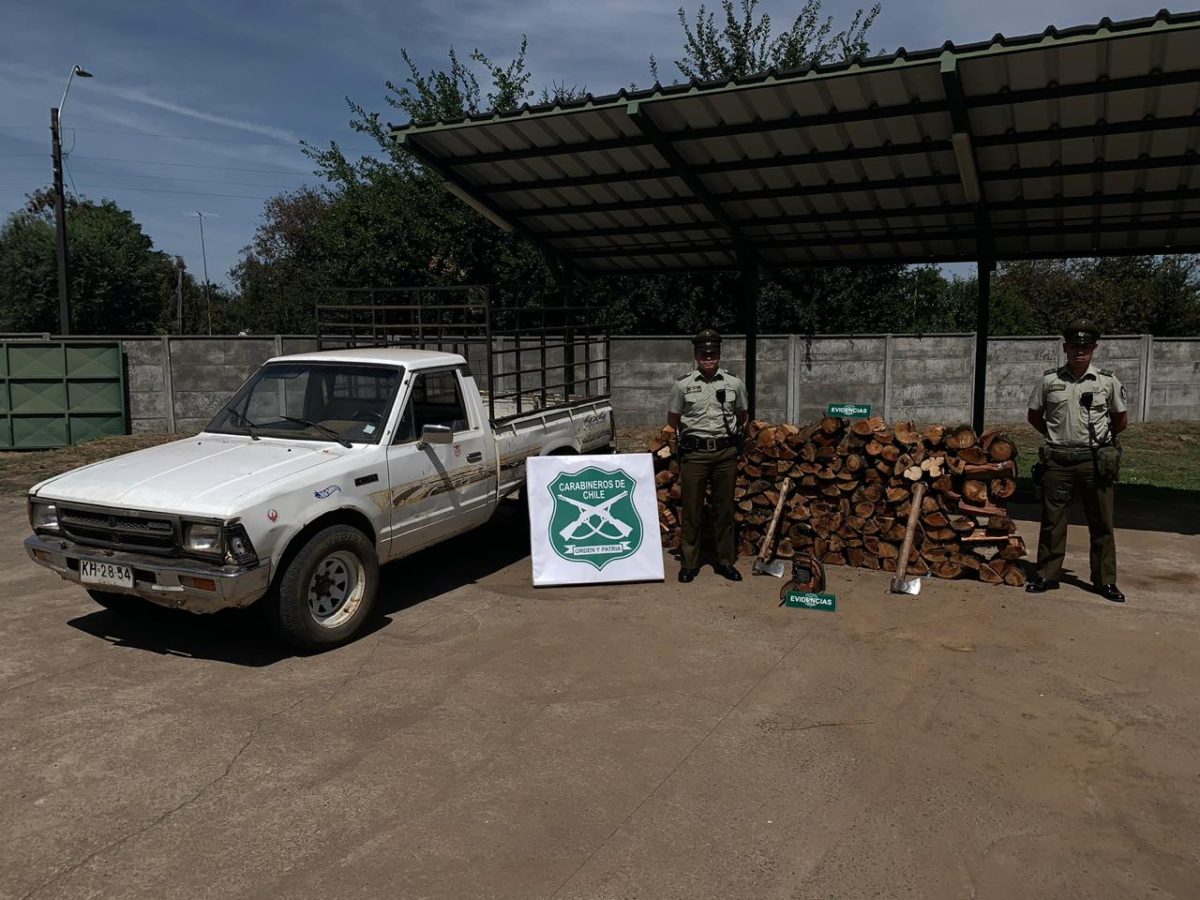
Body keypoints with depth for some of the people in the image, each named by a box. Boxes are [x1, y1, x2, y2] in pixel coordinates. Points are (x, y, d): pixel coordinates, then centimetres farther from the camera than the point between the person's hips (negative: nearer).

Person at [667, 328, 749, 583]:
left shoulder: (734, 384, 5)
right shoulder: (683, 385, 1)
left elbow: (742, 416, 20)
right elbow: (672, 420, 12)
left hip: (726, 453, 2)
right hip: (694, 454, -1)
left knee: (724, 509, 9)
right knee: (692, 509, 3)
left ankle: (725, 561, 19)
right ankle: (689, 563, 12)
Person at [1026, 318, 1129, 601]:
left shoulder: (1107, 381, 2)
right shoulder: (1049, 380, 2)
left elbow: (1121, 420, 13)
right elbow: (1034, 415, 13)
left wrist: (1099, 439, 10)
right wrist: (1056, 436, 8)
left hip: (1095, 460, 0)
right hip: (1058, 460, 0)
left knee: (1101, 522, 5)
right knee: (1052, 520, 5)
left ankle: (1105, 580, 15)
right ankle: (1047, 575, 15)